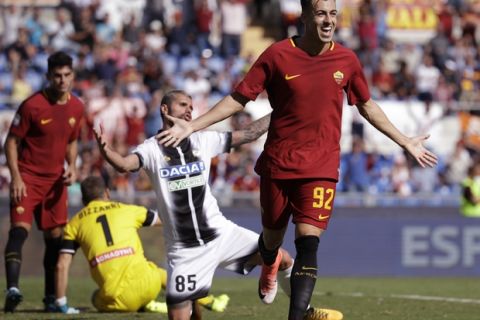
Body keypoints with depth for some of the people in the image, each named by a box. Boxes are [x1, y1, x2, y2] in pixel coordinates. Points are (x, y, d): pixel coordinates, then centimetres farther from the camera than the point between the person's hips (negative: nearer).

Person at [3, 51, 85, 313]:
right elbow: (11, 141, -8)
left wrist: (71, 167, 1)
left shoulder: (77, 108, 3)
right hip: (28, 178, -5)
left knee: (55, 237, 9)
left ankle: (51, 297, 20)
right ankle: (12, 288, -33)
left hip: (56, 180, 5)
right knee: (20, 229, -22)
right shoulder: (32, 105, -14)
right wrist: (16, 177, -16)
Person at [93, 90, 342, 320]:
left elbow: (247, 134, 9)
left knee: (282, 260, -5)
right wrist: (105, 150, -48)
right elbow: (124, 164, -27)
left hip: (221, 233, 3)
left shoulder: (203, 140, 5)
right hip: (184, 250, -3)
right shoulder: (151, 149, -7)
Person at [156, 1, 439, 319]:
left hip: (321, 168, 0)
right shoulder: (278, 55, -7)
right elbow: (239, 98, -1)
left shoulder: (347, 60, 0)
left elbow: (366, 105, 16)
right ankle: (270, 264, 53)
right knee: (273, 237, 14)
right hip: (278, 162, 0)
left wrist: (405, 142, 19)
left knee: (308, 243, -14)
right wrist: (192, 126, -6)